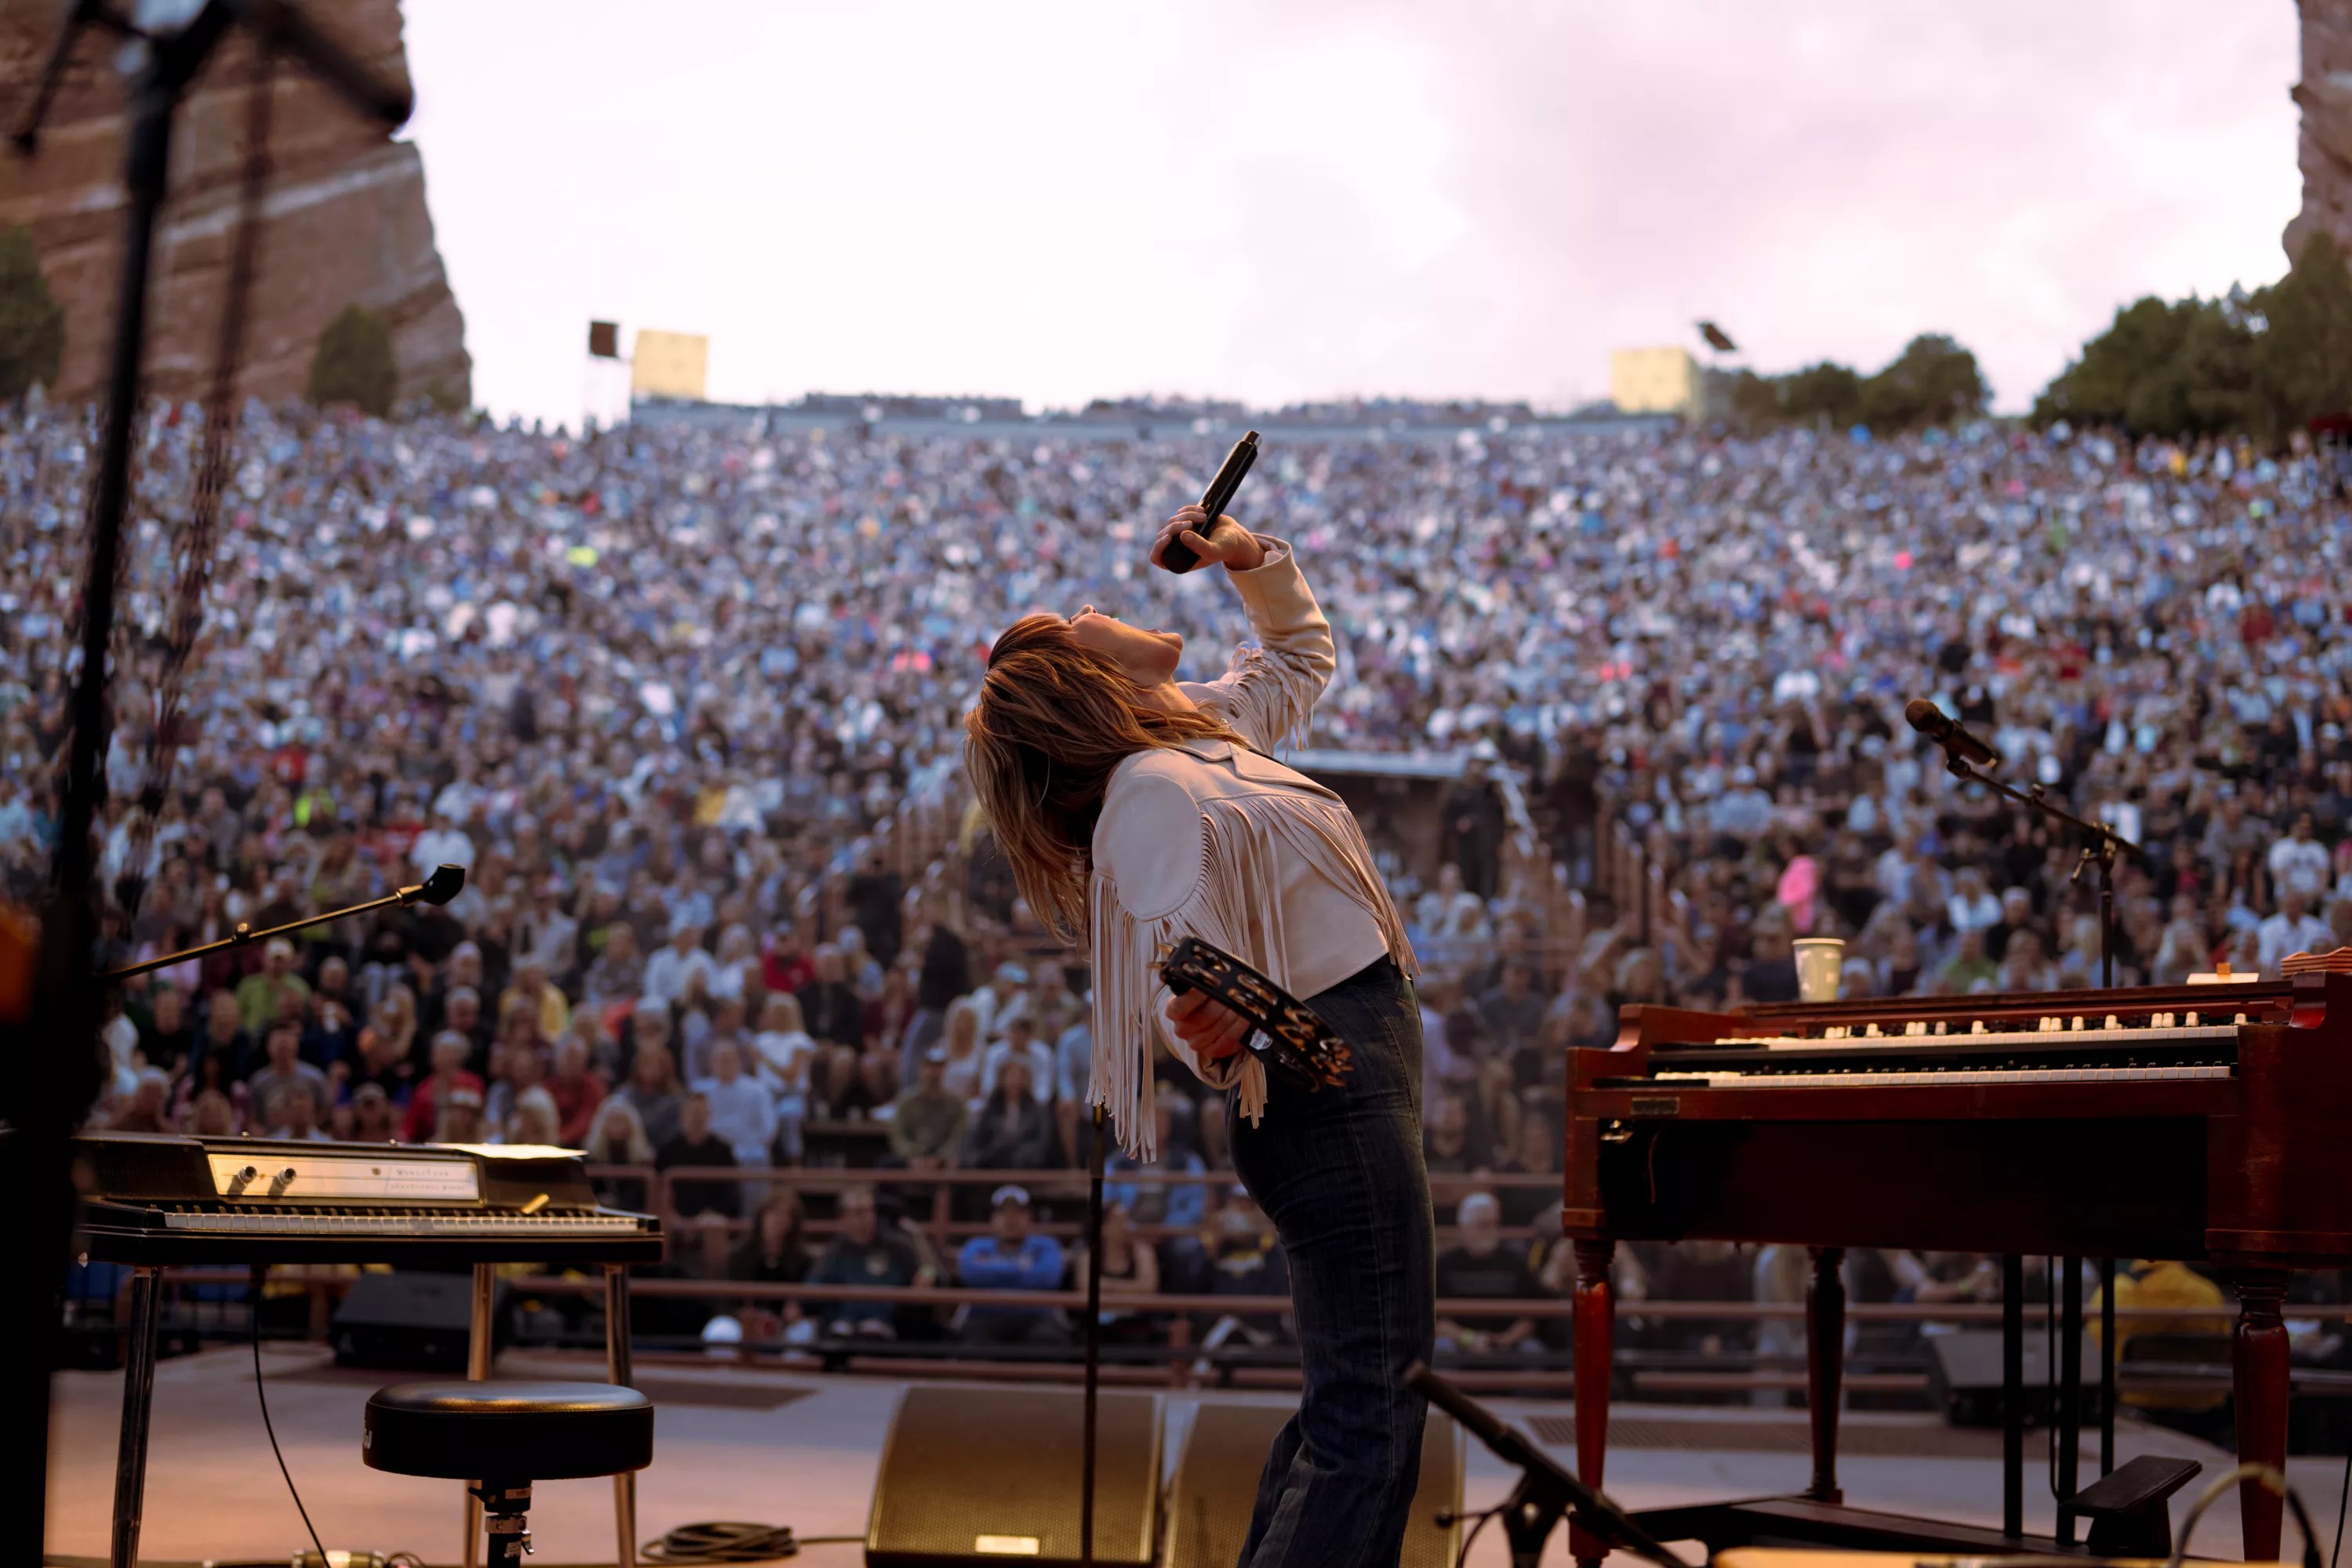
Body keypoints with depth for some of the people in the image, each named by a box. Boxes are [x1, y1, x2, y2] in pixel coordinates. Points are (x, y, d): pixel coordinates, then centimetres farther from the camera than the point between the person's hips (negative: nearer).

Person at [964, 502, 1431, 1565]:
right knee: (1371, 1409, -12)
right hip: (1328, 1088, -10)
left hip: (1352, 1086, 10)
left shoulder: (1201, 728, 13)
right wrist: (1211, 1039, -47)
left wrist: (1250, 559, 17)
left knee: (1345, 1397, 15)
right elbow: (1185, 991, -27)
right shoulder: (1157, 795, -17)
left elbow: (1304, 655, 32)